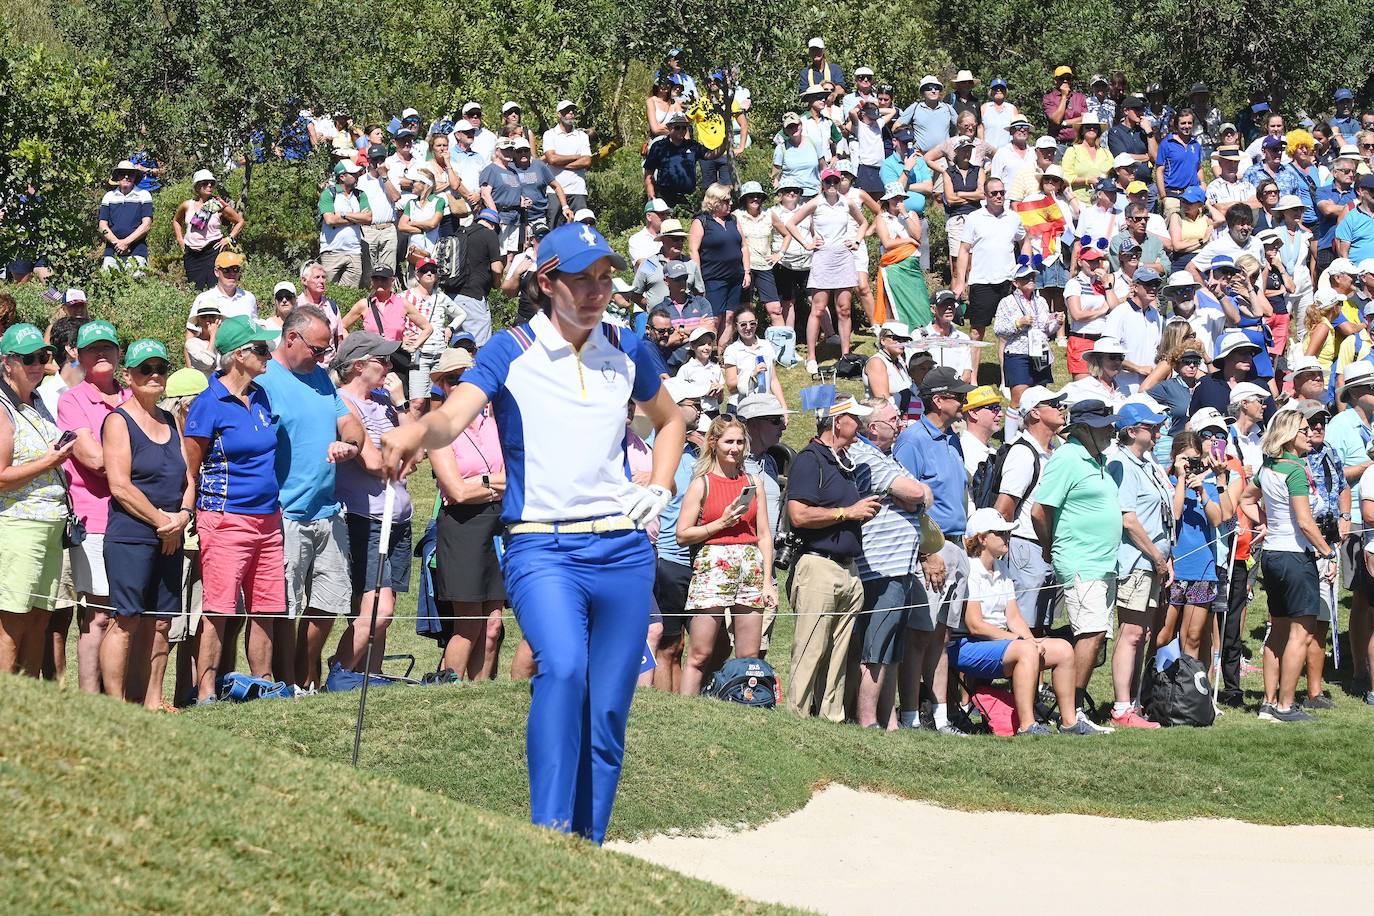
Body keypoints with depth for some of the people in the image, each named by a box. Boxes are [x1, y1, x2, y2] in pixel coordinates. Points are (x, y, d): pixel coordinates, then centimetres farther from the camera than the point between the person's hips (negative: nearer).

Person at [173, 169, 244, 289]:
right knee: (196, 288, 3)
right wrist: (180, 239, 16)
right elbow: (176, 220, 27)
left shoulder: (220, 206, -2)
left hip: (212, 250, -3)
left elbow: (240, 221, 9)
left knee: (213, 286, -15)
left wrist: (230, 238, -1)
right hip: (191, 254, 3)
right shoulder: (187, 205, 6)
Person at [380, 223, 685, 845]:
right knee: (563, 668, -29)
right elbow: (454, 416, -18)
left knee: (608, 711, 3)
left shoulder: (626, 352, 10)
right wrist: (416, 432, -41)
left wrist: (658, 491, 14)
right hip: (542, 548, -4)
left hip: (623, 551, 4)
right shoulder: (510, 352, -2)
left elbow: (669, 421, 30)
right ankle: (548, 832, -27)